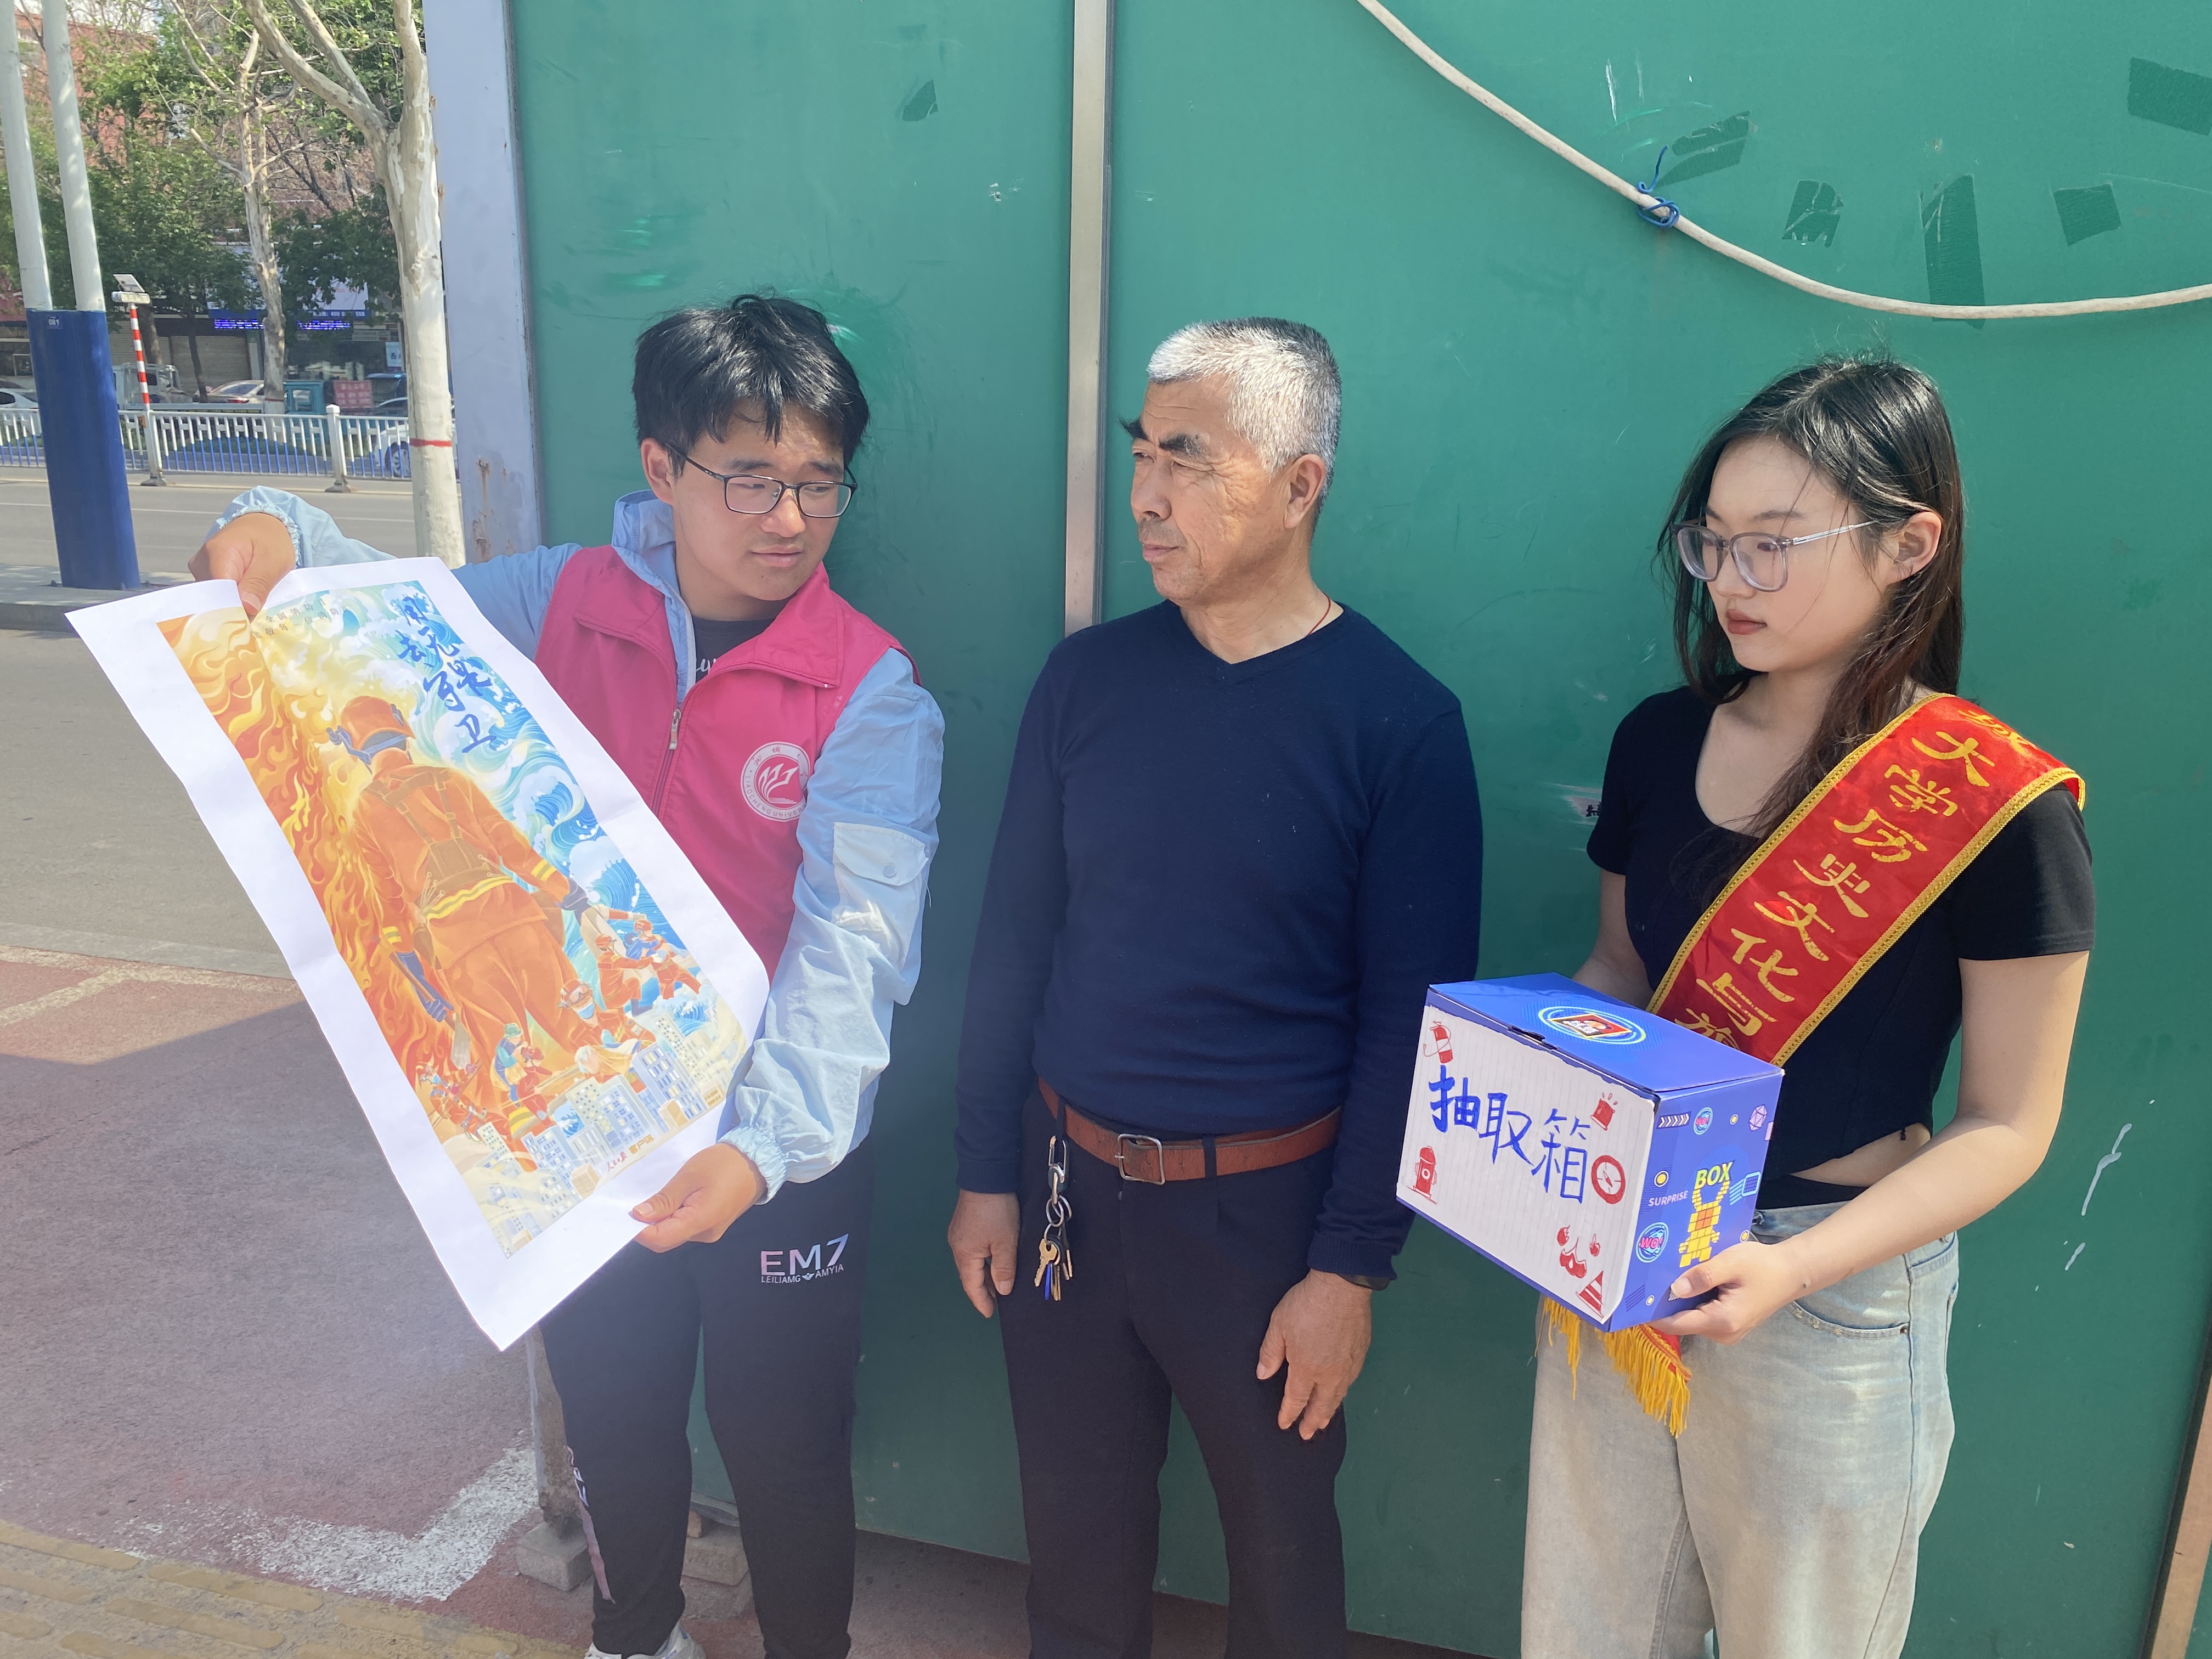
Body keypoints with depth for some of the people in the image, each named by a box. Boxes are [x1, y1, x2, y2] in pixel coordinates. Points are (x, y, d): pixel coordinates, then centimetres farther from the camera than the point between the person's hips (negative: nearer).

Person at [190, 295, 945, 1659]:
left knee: (786, 1448, 15)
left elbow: (852, 942, -27)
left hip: (782, 1153, -4)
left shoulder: (872, 697, -18)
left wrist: (766, 1147, -40)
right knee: (613, 1426, 26)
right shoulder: (566, 604, -5)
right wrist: (279, 534, -11)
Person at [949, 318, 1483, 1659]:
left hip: (1264, 1202, -3)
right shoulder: (1089, 678, -1)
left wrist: (1352, 1265, -9)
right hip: (1068, 1183, 3)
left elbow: (1411, 1021, -10)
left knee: (1281, 1535, 18)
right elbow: (1014, 939, 3)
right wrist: (987, 1174, 4)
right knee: (1077, 1528, 20)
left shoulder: (1398, 720, -11)